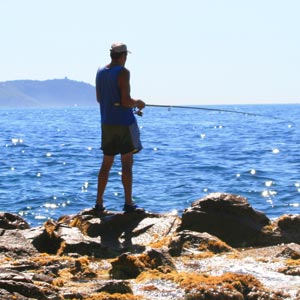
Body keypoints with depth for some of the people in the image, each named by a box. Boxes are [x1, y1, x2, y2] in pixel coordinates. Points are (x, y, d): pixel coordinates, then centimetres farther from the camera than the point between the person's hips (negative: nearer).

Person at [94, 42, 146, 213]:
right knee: (127, 163, -1)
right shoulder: (123, 73, -14)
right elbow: (126, 101, -19)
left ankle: (99, 203, 14)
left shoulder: (100, 72, 8)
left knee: (107, 163, 13)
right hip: (124, 122, -7)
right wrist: (138, 103, 0)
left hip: (107, 123, 7)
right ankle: (129, 204, 0)